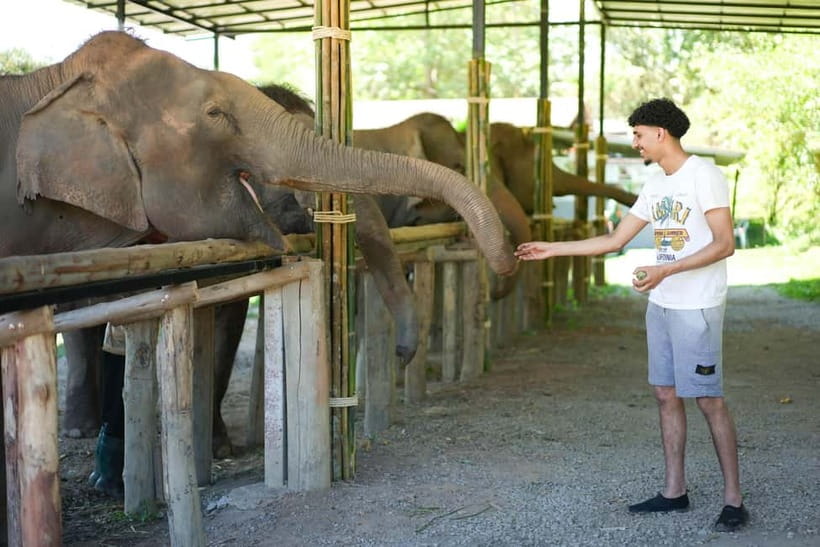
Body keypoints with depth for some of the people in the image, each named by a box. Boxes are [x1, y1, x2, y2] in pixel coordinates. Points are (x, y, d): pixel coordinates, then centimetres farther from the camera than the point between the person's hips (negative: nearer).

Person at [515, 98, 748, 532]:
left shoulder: (704, 175, -11)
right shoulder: (655, 185, 13)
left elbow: (724, 244, -18)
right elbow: (614, 240, 17)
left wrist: (665, 271, -26)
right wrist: (552, 249, 14)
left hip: (697, 308, -8)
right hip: (660, 305, 8)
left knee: (708, 399, -5)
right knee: (666, 394, 9)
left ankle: (733, 499, 4)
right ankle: (674, 491, 18)